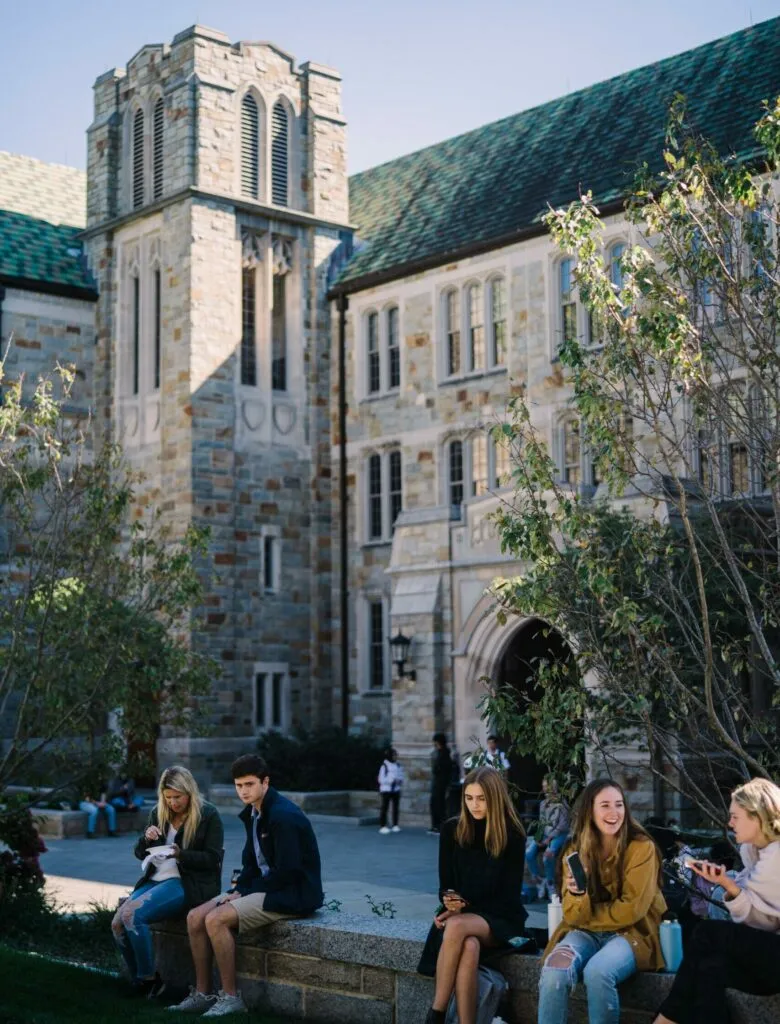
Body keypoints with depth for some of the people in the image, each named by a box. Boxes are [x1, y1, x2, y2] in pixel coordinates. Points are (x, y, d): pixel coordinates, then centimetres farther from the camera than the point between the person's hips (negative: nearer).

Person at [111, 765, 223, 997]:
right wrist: (146, 838, -9)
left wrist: (180, 854, -23)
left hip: (189, 882, -7)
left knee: (132, 914, -26)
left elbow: (212, 859, -8)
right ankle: (140, 985, 1)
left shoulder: (208, 815, -5)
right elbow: (140, 853, 15)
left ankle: (149, 980, -10)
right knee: (117, 924, -14)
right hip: (156, 880, 7)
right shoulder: (158, 813, 12)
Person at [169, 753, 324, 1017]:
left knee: (216, 920, -23)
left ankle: (230, 997, -11)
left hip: (292, 894, -10)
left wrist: (245, 892, -15)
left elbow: (287, 872, -23)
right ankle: (202, 994, 7)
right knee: (195, 917, -1)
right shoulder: (253, 812, 9)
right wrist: (237, 890, -1)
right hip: (264, 886, 10)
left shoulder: (284, 816, -20)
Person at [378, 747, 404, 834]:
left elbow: (401, 776, 15)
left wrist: (400, 781, -7)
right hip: (386, 790, -5)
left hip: (396, 790, 5)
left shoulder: (398, 766, 7)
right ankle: (383, 826, -3)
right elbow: (381, 779, -11)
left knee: (395, 807, 9)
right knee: (385, 808, -6)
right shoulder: (385, 766, -10)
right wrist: (392, 780, -19)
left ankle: (395, 825, 17)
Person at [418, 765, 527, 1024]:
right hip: (460, 914, 2)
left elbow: (509, 896, -4)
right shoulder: (451, 829, 2)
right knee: (468, 946, -36)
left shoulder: (513, 836, -5)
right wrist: (450, 901, -16)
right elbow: (445, 884, 8)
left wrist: (466, 908, -16)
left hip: (500, 919, -2)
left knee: (457, 927, -36)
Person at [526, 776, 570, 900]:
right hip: (544, 835, 6)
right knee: (529, 854, -22)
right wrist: (539, 837, 1)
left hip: (558, 835, -6)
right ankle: (539, 882, -7)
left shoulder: (561, 804, -5)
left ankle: (550, 884, -13)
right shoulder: (543, 804, 16)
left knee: (548, 856, -34)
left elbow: (563, 825, -10)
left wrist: (550, 838, -15)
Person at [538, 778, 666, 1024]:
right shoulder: (575, 850, 0)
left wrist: (589, 916, -4)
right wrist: (577, 894, -26)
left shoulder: (642, 847, -11)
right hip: (586, 932, 3)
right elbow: (574, 917, -5)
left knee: (597, 972, -33)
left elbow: (631, 910, -12)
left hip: (631, 932, -3)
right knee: (554, 970, -28)